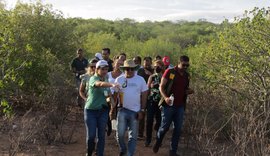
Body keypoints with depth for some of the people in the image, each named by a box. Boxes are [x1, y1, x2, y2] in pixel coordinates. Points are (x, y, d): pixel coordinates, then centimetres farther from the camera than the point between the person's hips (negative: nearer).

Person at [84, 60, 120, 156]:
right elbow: (100, 84, -40)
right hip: (91, 110, -5)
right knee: (91, 135, 0)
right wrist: (112, 85, -58)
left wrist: (109, 94, -5)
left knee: (101, 135, 5)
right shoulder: (93, 78, -15)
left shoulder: (106, 79, 6)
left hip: (103, 110, 5)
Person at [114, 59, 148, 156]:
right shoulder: (119, 79, 1)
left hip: (135, 111, 0)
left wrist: (142, 110, -1)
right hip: (122, 110, 0)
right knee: (120, 134, 2)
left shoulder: (140, 79, 0)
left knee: (133, 136, 5)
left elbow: (144, 95, 3)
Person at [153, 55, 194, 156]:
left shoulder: (187, 75, 10)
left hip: (180, 106, 5)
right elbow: (161, 87, -8)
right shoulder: (169, 72, -7)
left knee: (178, 129, 5)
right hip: (168, 105, -5)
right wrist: (165, 97, -25)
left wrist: (189, 91, 1)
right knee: (165, 127, 3)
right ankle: (157, 144, 32)